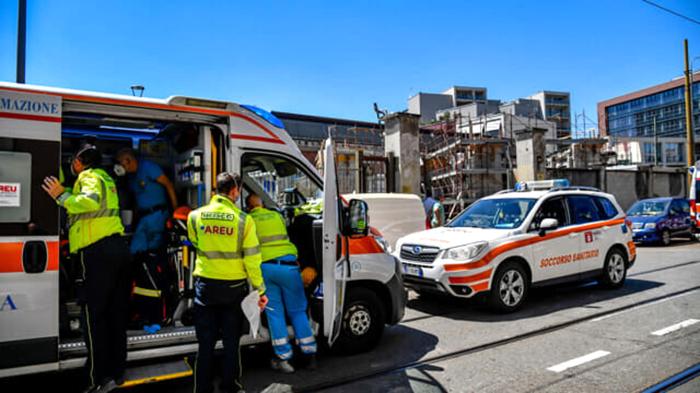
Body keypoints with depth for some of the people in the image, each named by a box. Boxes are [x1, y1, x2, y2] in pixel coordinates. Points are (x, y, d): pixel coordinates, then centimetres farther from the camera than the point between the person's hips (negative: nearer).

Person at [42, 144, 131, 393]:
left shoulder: (89, 176, -3)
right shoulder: (104, 177, 25)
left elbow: (91, 201, -22)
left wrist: (61, 197, -11)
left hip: (98, 250, -9)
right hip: (118, 247, 9)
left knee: (94, 315, -5)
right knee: (116, 314, 12)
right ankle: (117, 372, 21)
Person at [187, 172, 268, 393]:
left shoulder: (195, 216, -4)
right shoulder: (243, 219, -12)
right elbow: (252, 259, -11)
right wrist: (260, 290, -3)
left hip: (205, 284, 2)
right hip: (234, 286, -1)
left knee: (206, 343, 13)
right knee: (231, 342, 13)